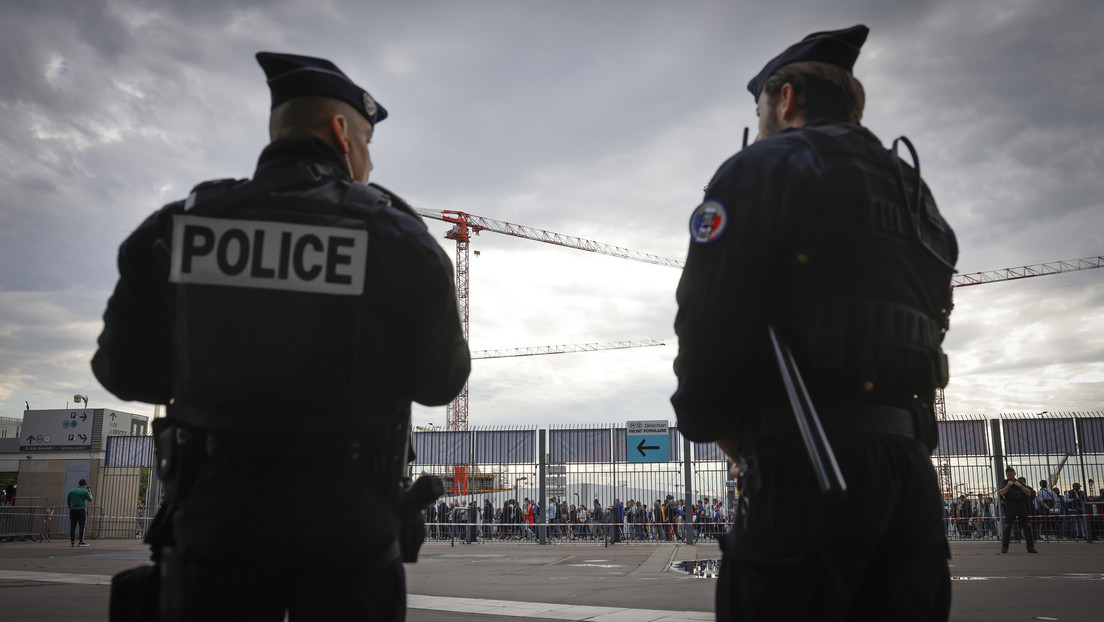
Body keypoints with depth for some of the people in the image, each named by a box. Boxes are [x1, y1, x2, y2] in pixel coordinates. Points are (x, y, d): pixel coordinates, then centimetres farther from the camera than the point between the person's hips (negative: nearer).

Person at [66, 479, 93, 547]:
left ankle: (72, 542, 5)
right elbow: (90, 500, 8)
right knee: (82, 526, 0)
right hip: (81, 510, -4)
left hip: (72, 510, 4)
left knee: (72, 526, 4)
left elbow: (68, 501, 12)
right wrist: (90, 492, 19)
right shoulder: (85, 491, -5)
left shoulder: (71, 491, 8)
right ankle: (81, 542, -1)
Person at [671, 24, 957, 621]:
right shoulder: (913, 191, 24)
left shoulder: (759, 169, 0)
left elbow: (710, 322, -12)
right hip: (910, 460, 8)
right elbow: (926, 328, 19)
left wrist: (713, 424, 6)